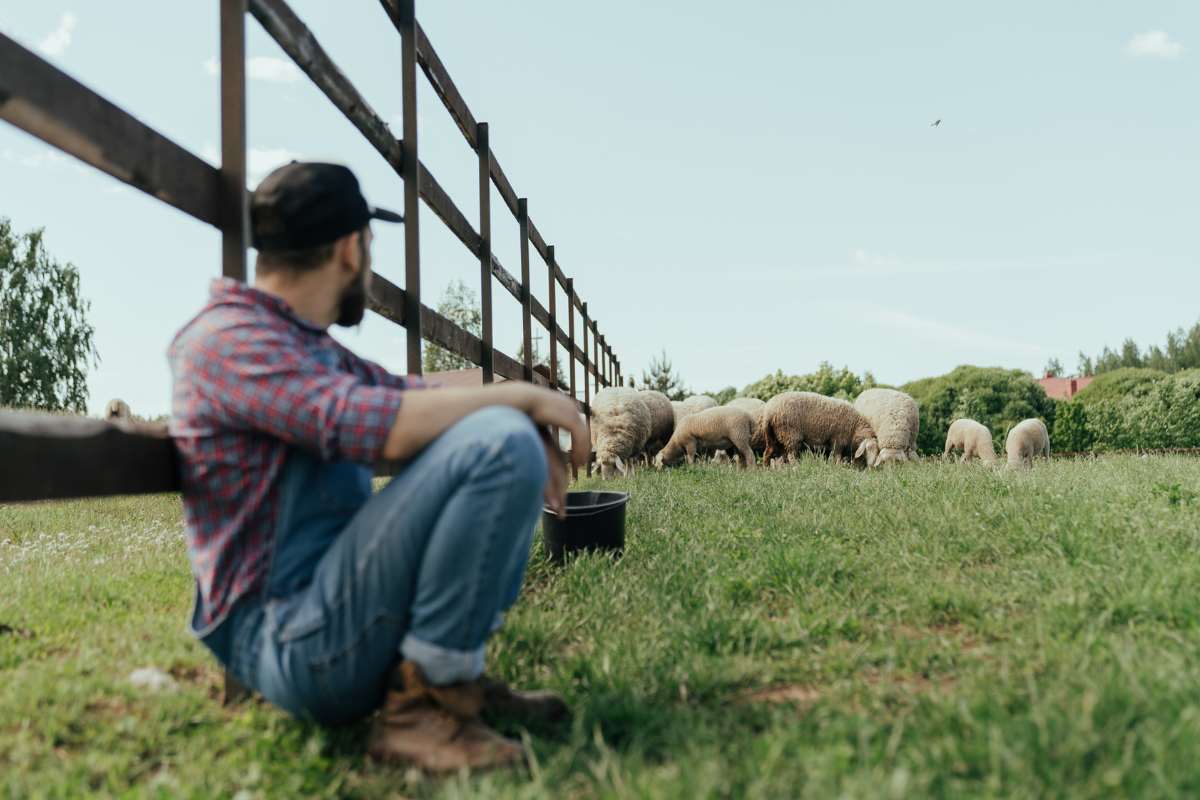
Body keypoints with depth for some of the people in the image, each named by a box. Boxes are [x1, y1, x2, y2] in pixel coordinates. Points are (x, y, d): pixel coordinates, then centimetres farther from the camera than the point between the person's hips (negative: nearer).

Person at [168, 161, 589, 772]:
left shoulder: (311, 347, 16)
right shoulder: (230, 340, -14)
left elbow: (410, 394, 17)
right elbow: (385, 427, -28)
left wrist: (531, 420, -1)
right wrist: (523, 397, -15)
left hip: (332, 616, 10)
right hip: (288, 646, -10)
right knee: (500, 444, -24)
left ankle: (459, 671, 8)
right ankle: (421, 708, -14)